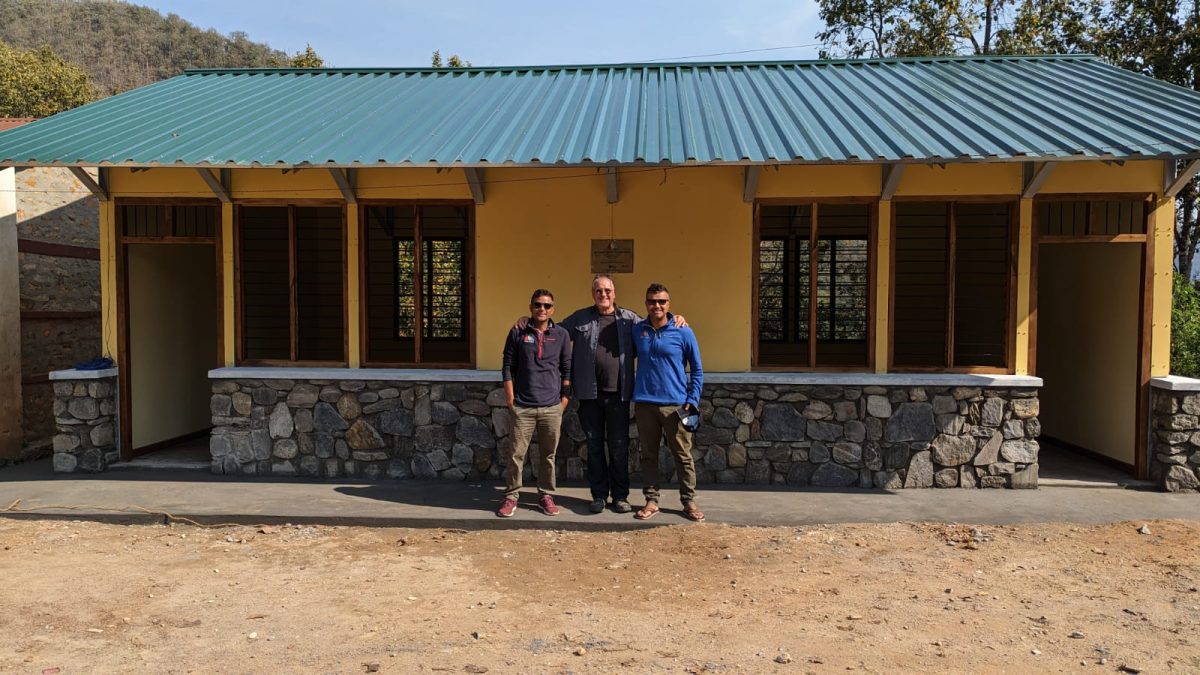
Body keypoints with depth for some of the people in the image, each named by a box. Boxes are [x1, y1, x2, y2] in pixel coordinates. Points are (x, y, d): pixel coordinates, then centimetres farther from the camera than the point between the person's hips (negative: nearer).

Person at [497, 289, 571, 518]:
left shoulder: (561, 334, 5)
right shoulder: (518, 332, 3)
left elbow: (566, 368, 9)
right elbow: (508, 366, 4)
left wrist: (564, 398, 4)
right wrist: (510, 398, -1)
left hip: (552, 407, 1)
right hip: (523, 406, -1)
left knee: (549, 454, 8)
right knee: (516, 453, 1)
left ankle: (546, 495, 20)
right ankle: (511, 496, 12)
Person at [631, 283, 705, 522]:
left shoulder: (683, 333, -3)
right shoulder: (637, 331, 5)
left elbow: (697, 370, 2)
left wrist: (692, 401, -5)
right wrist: (632, 394, 11)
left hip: (676, 405, -2)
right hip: (644, 404, 3)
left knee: (683, 456, 4)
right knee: (649, 455, 10)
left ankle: (689, 501, 15)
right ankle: (651, 500, 19)